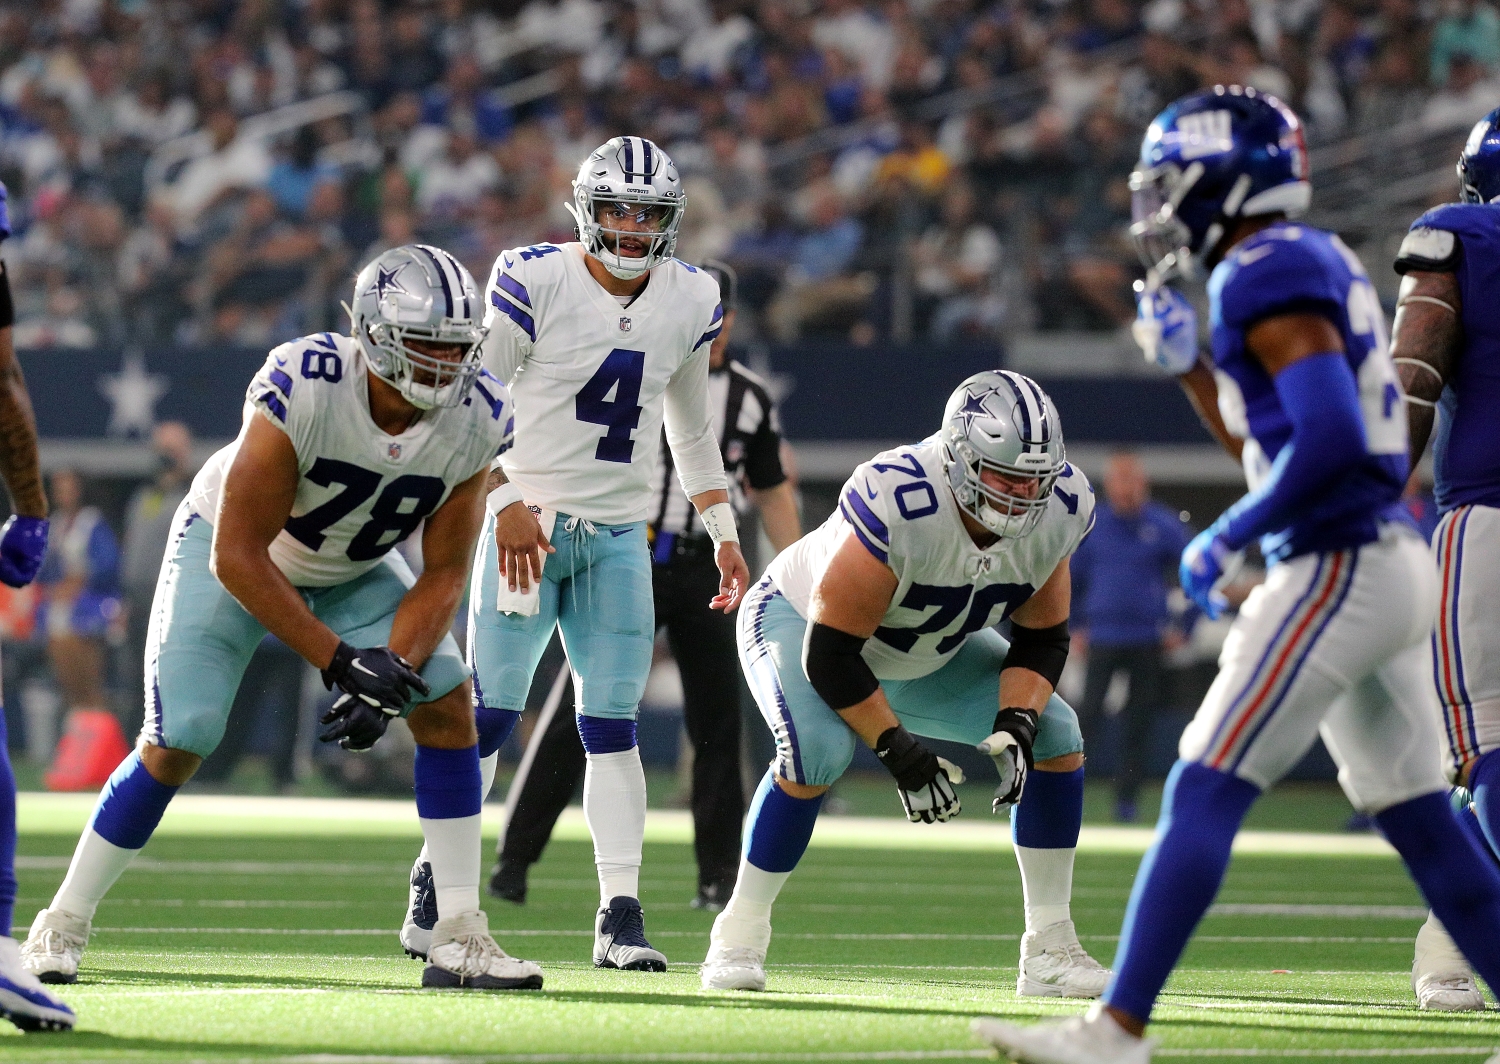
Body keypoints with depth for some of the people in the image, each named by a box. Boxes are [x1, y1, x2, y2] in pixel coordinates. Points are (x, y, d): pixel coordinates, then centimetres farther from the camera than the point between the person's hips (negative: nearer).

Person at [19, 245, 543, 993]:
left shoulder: (476, 419, -23)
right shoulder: (302, 390, -38)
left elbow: (443, 576, -14)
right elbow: (237, 557, -33)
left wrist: (392, 675, -30)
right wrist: (339, 661, -35)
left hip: (353, 570, 4)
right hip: (230, 550, -4)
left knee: (447, 702, -13)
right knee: (175, 745, -12)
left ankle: (459, 940, -8)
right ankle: (62, 925, 7)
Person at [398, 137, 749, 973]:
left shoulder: (689, 302, 5)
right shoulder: (534, 284, -11)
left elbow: (692, 428, 18)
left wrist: (724, 535, 15)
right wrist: (507, 505, -17)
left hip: (618, 536, 3)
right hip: (528, 522, -3)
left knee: (613, 727, -1)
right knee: (491, 712, -4)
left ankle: (622, 913, -1)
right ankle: (437, 873, 15)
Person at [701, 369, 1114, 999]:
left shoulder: (1059, 510, -21)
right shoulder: (897, 504, -40)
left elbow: (1042, 640, -7)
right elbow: (828, 653, -34)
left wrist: (1015, 723, -24)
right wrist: (898, 750, -34)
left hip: (926, 653, 6)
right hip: (802, 622, -6)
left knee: (1055, 737, -6)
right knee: (818, 752, -34)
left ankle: (1049, 951, 2)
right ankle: (738, 936, -15)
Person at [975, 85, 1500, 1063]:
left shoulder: (1270, 274, -13)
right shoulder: (1319, 264, 18)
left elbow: (1330, 440, -24)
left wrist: (1225, 540, -14)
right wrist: (1189, 365, 18)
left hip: (1336, 570, -10)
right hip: (1387, 568, 10)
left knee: (1205, 792, -10)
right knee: (1419, 823, 13)